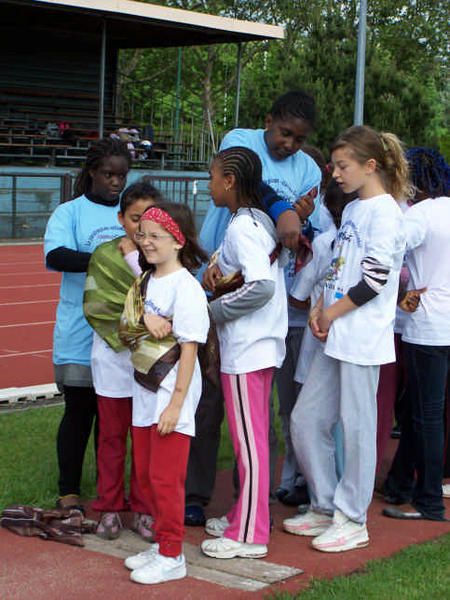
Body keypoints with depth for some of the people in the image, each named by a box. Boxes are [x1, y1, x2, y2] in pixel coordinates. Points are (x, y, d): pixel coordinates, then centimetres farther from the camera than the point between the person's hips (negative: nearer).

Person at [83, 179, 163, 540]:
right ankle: (110, 508, 19)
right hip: (113, 357, 0)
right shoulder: (104, 256, 1)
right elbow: (95, 305, -6)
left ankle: (143, 509, 17)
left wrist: (136, 260, -11)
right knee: (112, 435, 8)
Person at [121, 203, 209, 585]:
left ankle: (172, 556, 8)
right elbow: (127, 329, 10)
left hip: (171, 397, -8)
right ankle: (161, 543, 27)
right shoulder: (145, 281, 10)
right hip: (144, 394, 8)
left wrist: (175, 404, -19)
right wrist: (144, 318, -13)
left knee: (165, 479, -3)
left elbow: (189, 349, -17)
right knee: (146, 475, 15)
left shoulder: (185, 287, -15)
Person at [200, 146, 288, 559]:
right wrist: (225, 285, 2)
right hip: (261, 344, 10)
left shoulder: (241, 227, -17)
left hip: (246, 350, -10)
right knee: (252, 437, 17)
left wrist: (216, 309, -16)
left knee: (249, 440, -3)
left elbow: (262, 285, -28)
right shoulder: (260, 220, 13)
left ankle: (250, 534, 5)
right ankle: (245, 517, 28)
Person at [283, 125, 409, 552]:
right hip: (334, 337, 9)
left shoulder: (384, 211, -11)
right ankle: (325, 507, 22)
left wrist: (333, 313, -9)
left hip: (362, 337, -9)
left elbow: (375, 277, -17)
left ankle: (352, 520, 11)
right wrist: (319, 309, 4)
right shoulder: (352, 209, 17)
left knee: (356, 427, 0)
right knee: (305, 420, 10)